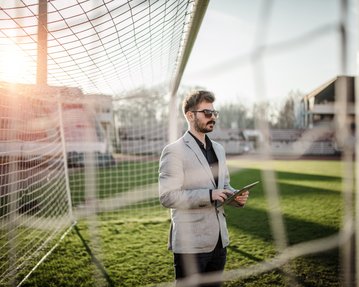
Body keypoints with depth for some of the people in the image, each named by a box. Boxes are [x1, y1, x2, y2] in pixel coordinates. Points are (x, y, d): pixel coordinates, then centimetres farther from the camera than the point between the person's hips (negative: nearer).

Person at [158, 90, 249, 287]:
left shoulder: (218, 149, 13)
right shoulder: (174, 151, -12)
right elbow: (167, 196, -18)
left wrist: (236, 197, -2)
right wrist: (208, 195, -24)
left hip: (218, 241, 7)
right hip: (190, 244, -7)